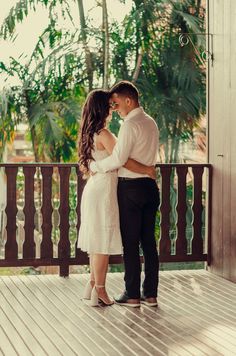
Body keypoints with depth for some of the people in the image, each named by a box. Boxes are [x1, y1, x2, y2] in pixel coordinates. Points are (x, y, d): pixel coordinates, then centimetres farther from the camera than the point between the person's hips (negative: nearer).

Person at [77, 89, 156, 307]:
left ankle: (93, 285, 20)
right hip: (104, 189, -9)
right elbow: (123, 160, -23)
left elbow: (85, 167, 20)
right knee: (104, 241, -4)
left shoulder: (90, 134, 13)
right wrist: (147, 170, -13)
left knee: (97, 240, 14)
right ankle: (99, 290, 1)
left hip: (94, 187, 9)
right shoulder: (103, 134, -16)